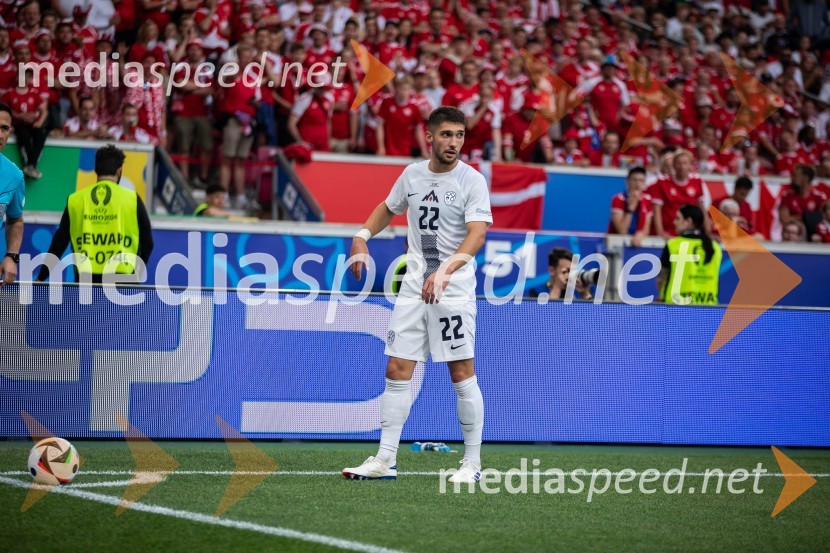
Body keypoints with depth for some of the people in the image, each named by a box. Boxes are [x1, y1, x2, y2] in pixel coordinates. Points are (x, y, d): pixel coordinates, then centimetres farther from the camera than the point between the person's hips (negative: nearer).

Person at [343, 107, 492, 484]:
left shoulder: (472, 180, -8)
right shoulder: (412, 174, 8)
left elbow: (477, 234, -21)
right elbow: (388, 208, 27)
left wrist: (445, 270, -35)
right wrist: (362, 236, 10)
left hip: (454, 290, -5)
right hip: (414, 287, 5)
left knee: (461, 374, -5)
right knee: (397, 371, 2)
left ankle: (472, 463, 5)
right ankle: (385, 461, 6)